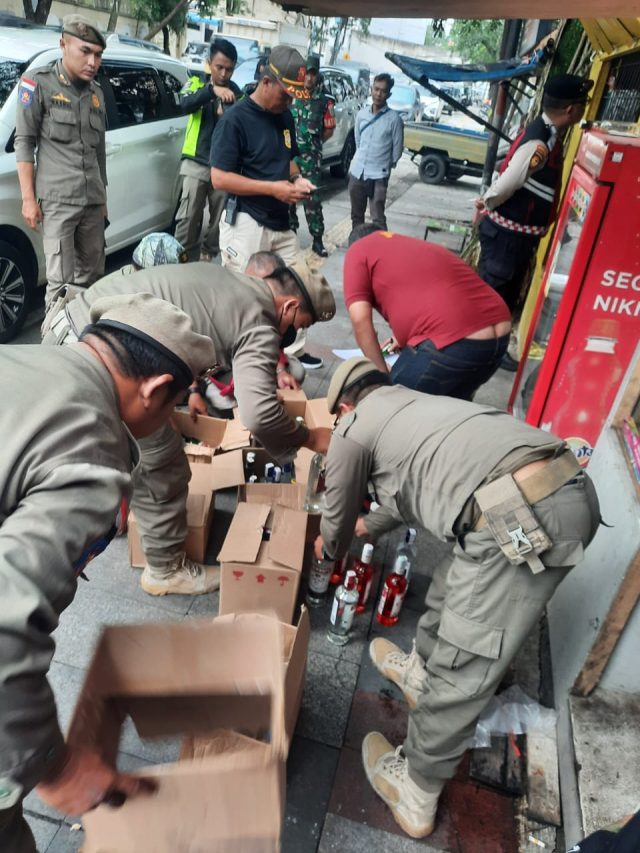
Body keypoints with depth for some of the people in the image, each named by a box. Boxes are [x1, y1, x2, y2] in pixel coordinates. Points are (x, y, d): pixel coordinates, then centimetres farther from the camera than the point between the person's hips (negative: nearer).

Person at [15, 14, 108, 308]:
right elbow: (24, 142, -3)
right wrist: (28, 198, -10)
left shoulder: (96, 93, 17)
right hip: (57, 201, -6)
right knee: (61, 280, -9)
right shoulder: (39, 83, 0)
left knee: (91, 275, 8)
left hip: (93, 201, 6)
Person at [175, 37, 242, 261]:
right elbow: (185, 105, -20)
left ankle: (208, 257, 24)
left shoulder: (237, 93, 5)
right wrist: (212, 90, -35)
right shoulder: (197, 82, 1)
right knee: (188, 218, -4)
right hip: (197, 162, -2)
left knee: (220, 219, 8)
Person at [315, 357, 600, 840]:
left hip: (520, 517, -9)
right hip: (570, 488, 9)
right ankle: (422, 672, 54)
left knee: (463, 670, 7)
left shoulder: (354, 426, 11)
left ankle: (415, 796, 27)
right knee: (453, 587, 30)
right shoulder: (419, 404, 33)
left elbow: (338, 517, 25)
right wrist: (371, 528, 65)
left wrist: (330, 549, 48)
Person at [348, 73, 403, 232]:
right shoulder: (361, 114, 6)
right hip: (356, 172, 5)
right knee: (356, 215, 16)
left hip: (378, 175, -5)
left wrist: (385, 166, 8)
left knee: (377, 219, -8)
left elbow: (397, 149, 0)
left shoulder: (394, 118, -7)